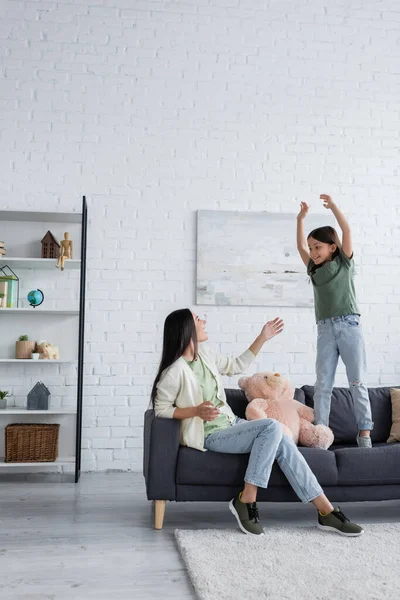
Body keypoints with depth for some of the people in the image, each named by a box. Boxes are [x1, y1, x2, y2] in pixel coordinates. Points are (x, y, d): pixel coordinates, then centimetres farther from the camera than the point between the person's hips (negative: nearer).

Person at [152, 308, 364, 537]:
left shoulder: (204, 354, 7)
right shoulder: (175, 371, -17)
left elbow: (237, 365, 20)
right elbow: (161, 410, -12)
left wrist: (262, 338, 18)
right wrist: (196, 410, -26)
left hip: (231, 424, 7)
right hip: (211, 436, -7)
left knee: (284, 443, -15)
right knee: (272, 426, -26)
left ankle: (326, 511, -12)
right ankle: (245, 500, -19)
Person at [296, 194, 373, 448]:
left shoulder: (344, 262, 7)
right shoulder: (314, 269, 16)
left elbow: (347, 230, -1)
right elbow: (300, 246, 18)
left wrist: (333, 206, 1)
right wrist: (301, 218, 17)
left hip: (349, 325, -3)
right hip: (325, 330, 4)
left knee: (357, 382, -1)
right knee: (323, 384, -1)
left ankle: (365, 432, 2)